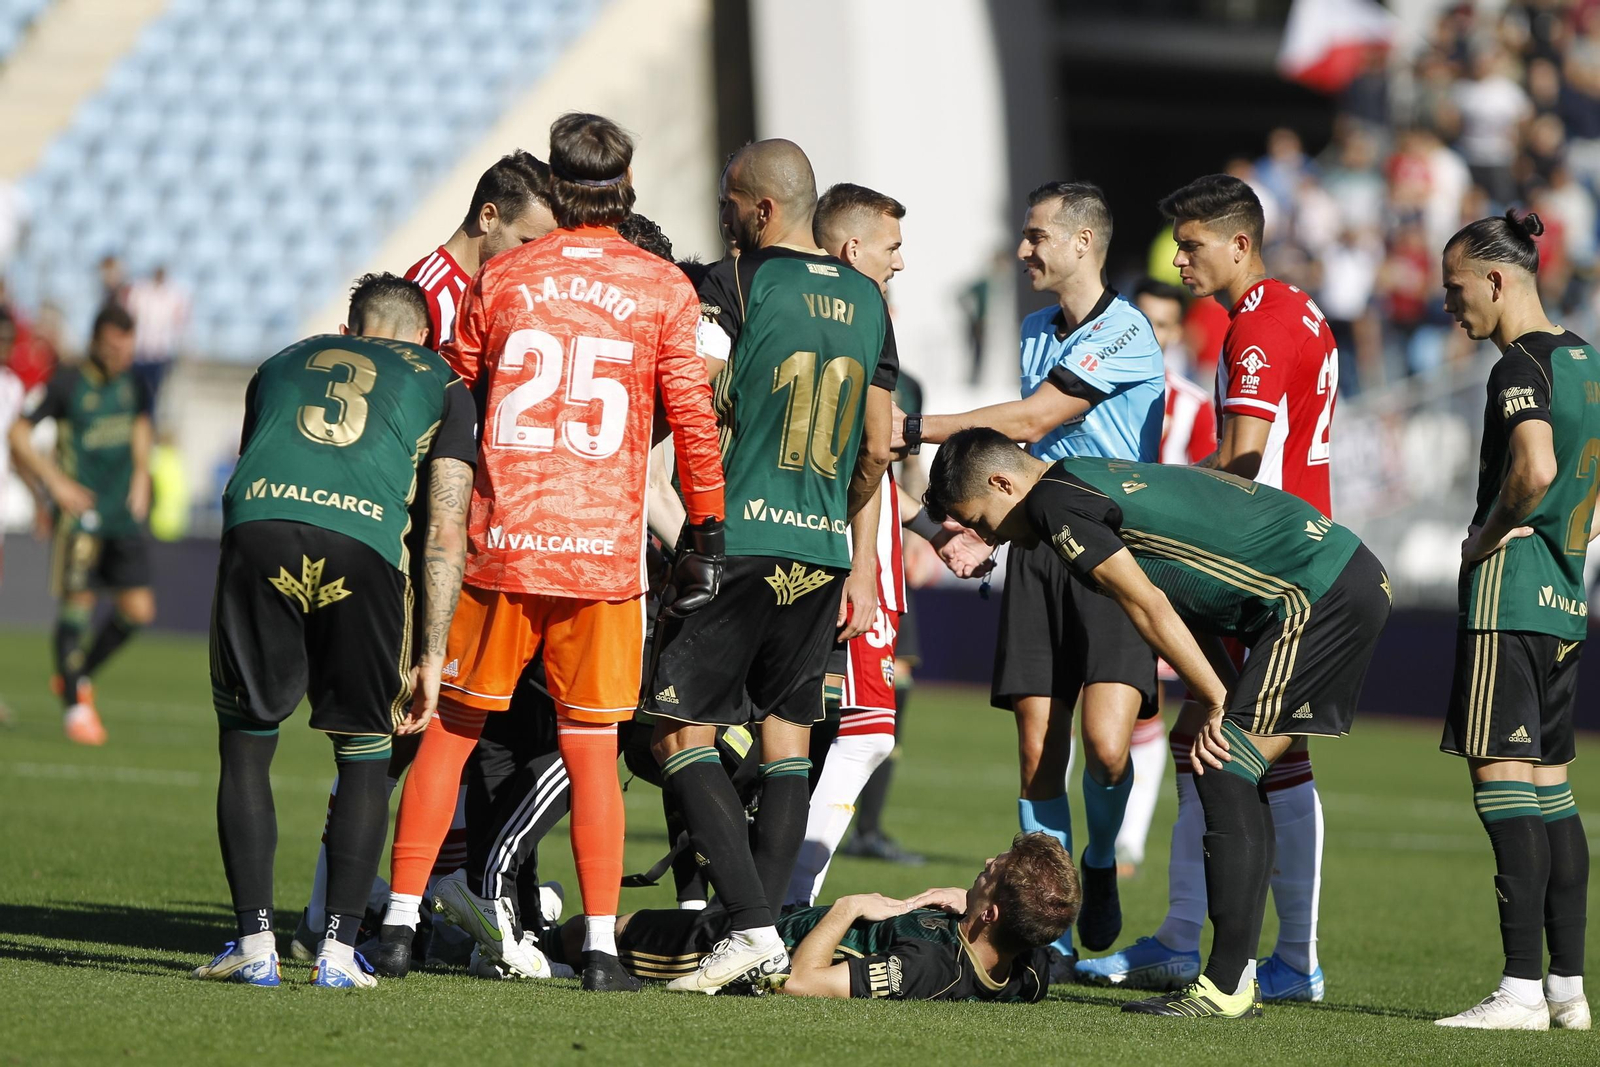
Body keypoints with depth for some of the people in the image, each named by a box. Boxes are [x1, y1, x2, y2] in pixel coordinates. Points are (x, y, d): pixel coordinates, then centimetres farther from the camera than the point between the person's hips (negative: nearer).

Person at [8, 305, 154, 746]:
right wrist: (55, 482, -15)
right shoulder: (67, 384, -10)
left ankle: (77, 676, 24)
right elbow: (18, 434, -9)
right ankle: (75, 707, 5)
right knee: (78, 606, -6)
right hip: (81, 509, -6)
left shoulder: (133, 386, 7)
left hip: (124, 514, 6)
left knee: (138, 609, 3)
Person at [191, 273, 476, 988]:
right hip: (365, 539, -1)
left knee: (246, 744, 15)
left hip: (258, 524, 1)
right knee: (365, 754, 15)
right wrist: (431, 657, 15)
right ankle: (338, 949, 9)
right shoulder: (442, 384, 26)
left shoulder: (284, 363, 35)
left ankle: (254, 941, 9)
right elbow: (446, 534, 16)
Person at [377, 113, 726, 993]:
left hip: (498, 545, 1)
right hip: (603, 549, -1)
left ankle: (399, 921, 8)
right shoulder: (663, 289, 1)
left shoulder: (499, 280, 4)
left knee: (450, 731, 9)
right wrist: (705, 538, 7)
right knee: (591, 750, 5)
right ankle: (601, 946, 3)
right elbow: (693, 419, -1)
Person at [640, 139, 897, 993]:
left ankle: (751, 923, -11)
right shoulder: (866, 301, 10)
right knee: (788, 738, 12)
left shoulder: (733, 285, -8)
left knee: (683, 736, 0)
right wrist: (862, 563, 21)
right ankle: (767, 939, 10)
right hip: (822, 550, 6)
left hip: (739, 539, -6)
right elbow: (876, 451, 13)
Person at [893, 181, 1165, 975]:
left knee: (1106, 740, -19)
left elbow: (1029, 421, -12)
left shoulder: (1123, 333, -10)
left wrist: (914, 429, -7)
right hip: (1039, 545, 7)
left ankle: (1100, 866, 11)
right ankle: (1051, 932, 7)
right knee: (1038, 750, 0)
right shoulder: (1036, 331, 16)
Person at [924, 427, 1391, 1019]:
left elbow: (1149, 609, -12)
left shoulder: (1053, 502, -9)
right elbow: (1184, 602, 20)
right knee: (1235, 779, 11)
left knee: (1225, 775, -9)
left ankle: (1227, 985, -11)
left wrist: (1216, 703, -5)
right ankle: (1237, 975, 11)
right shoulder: (1097, 478, 21)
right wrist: (1220, 710, 11)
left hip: (1316, 593, -10)